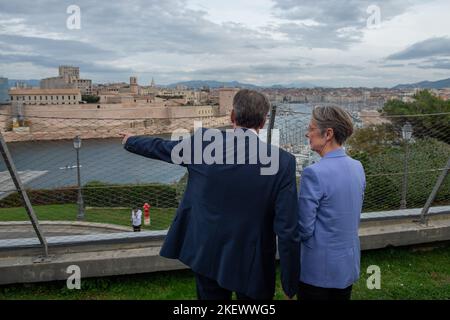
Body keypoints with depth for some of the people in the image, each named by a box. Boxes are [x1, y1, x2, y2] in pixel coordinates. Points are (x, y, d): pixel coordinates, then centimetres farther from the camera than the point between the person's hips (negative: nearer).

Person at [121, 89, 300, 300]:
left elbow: (159, 147, 9)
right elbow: (287, 229, -15)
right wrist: (290, 285, -5)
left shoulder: (204, 140, -10)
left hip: (207, 255, 3)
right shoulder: (282, 162, -16)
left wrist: (130, 141, 30)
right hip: (252, 265, -2)